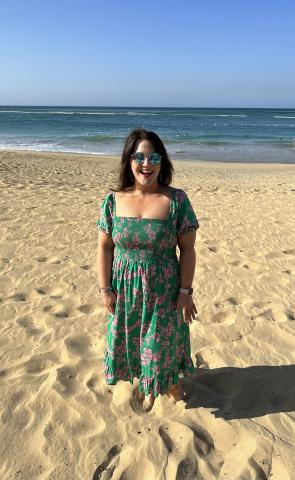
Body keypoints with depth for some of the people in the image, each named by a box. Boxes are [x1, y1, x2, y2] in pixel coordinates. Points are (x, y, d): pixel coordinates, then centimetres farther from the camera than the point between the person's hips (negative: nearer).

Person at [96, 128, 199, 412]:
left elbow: (187, 249, -8)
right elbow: (104, 248, -2)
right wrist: (105, 289, -3)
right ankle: (145, 385, 47)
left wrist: (185, 291, -9)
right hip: (125, 290, 3)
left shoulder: (177, 200, -12)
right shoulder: (113, 200, -6)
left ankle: (172, 384, 45)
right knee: (131, 340, 19)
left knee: (164, 342, 13)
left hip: (164, 290, -2)